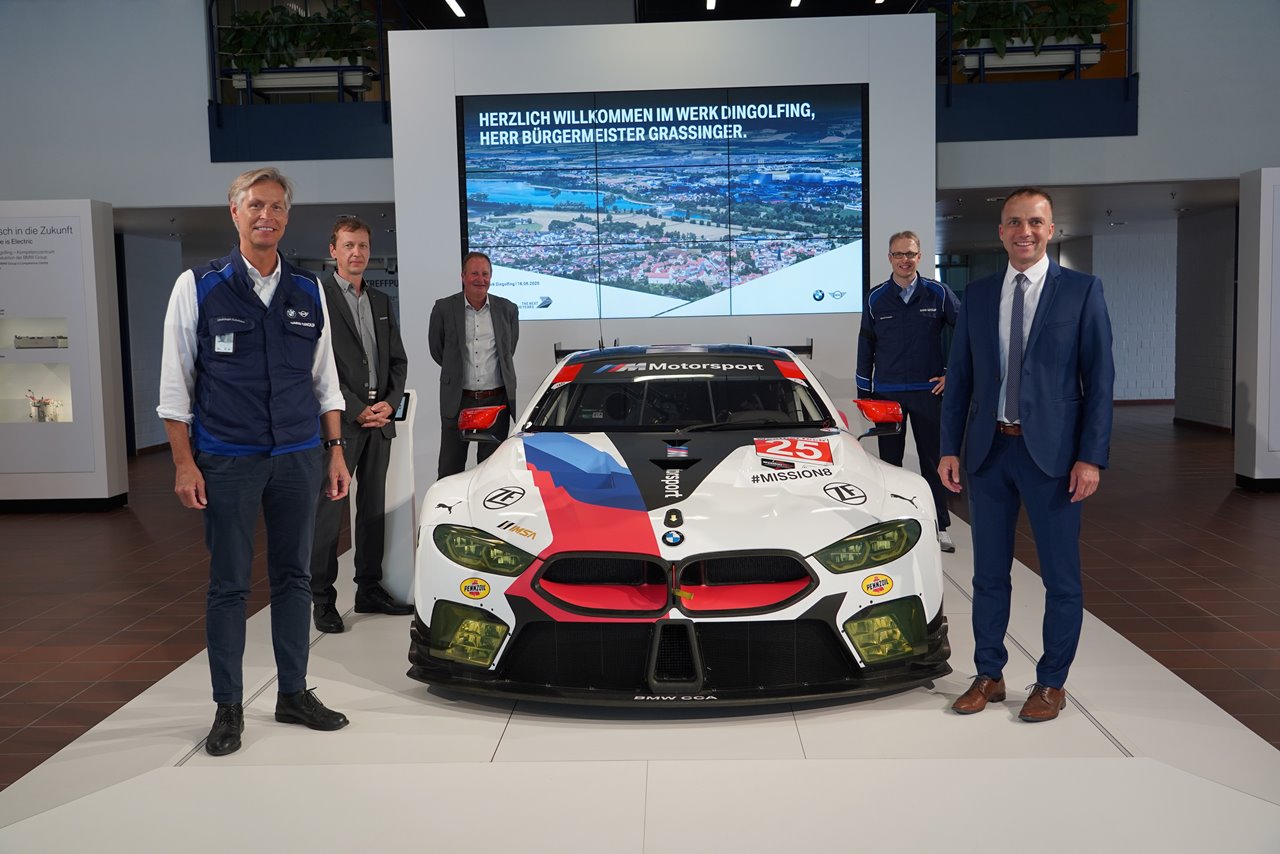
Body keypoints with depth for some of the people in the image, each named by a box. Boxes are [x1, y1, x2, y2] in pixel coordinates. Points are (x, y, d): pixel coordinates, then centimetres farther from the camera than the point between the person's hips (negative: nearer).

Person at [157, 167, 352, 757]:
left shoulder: (308, 293, 8)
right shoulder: (198, 287, -1)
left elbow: (325, 381, 13)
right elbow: (176, 383, -2)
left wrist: (335, 452, 8)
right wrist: (184, 463, -7)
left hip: (299, 458, 3)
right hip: (228, 460, -3)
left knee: (293, 577, 9)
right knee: (229, 585, 3)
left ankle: (293, 694, 21)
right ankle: (228, 708, 14)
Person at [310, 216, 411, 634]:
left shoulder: (381, 301, 17)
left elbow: (398, 359, 16)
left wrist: (390, 403, -1)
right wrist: (356, 411, -14)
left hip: (379, 420, 6)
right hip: (338, 422, -6)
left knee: (374, 508, 11)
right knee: (328, 510, -3)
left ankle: (370, 590, 21)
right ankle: (322, 599, 5)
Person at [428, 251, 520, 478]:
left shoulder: (507, 309, 5)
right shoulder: (444, 308, -1)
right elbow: (436, 349, 11)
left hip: (496, 401, 1)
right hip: (457, 401, -1)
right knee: (450, 469, 3)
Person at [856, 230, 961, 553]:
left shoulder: (938, 293, -1)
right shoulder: (876, 298, 3)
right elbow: (865, 347, 8)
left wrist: (954, 373, 0)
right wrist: (864, 392, 7)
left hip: (928, 392, -1)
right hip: (887, 392, 1)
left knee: (932, 459, 5)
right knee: (889, 460, 7)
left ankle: (941, 526, 14)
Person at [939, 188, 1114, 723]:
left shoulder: (1081, 291, -2)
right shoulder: (978, 296, 8)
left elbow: (1099, 378, -5)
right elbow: (959, 377, 9)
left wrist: (1092, 457, -11)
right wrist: (950, 449, 2)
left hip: (1051, 453, -3)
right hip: (988, 451, 3)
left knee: (1061, 577, 6)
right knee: (989, 573, 12)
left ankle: (1052, 683, 21)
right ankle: (989, 676, 26)